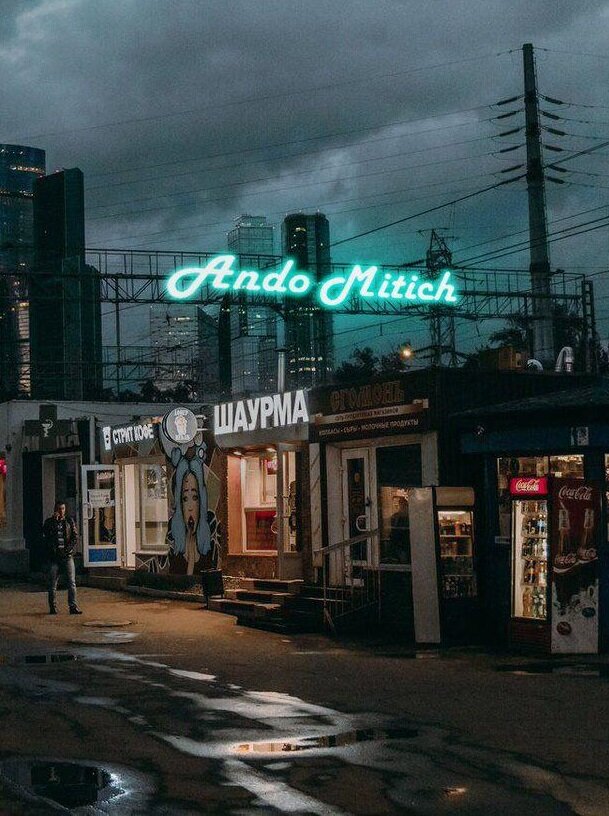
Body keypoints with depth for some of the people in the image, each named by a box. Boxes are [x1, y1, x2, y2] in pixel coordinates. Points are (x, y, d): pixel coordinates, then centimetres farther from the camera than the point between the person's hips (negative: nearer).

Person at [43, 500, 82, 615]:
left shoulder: (70, 521, 10)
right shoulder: (49, 522, 7)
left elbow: (75, 537, 8)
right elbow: (45, 535, -10)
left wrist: (69, 548, -6)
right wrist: (54, 520, -13)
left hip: (67, 555, 0)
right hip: (54, 557, 0)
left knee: (72, 582, -6)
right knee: (52, 583, 2)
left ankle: (73, 606, -6)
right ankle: (52, 607, 11)